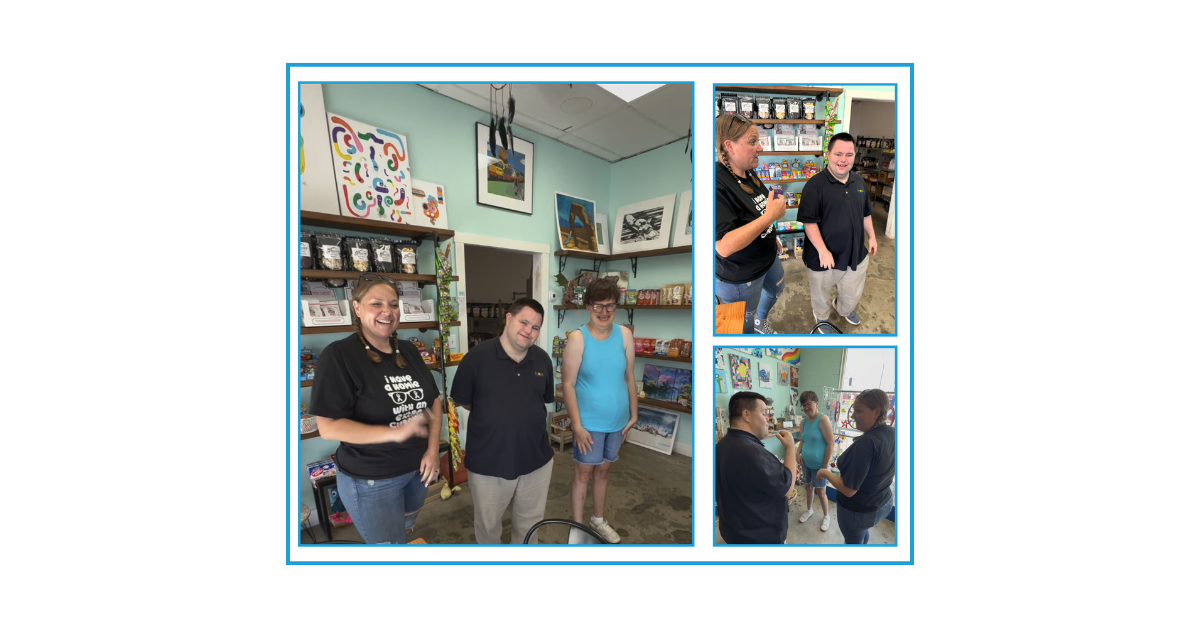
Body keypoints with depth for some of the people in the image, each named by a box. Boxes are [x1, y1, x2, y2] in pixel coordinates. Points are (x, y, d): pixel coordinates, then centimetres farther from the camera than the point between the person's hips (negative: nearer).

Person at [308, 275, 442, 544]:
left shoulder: (408, 351, 1)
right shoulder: (339, 355, -17)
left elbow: (434, 400, 5)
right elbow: (328, 427, -21)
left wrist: (432, 450, -8)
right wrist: (395, 433, -32)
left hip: (417, 469, 6)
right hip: (371, 481, -6)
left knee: (406, 532, 26)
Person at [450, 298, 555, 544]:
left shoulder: (543, 360, -3)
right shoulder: (477, 357, -16)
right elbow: (462, 400, -5)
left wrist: (528, 418, 5)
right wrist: (493, 417, -1)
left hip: (536, 458, 3)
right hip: (487, 461, -3)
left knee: (530, 520, 23)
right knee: (488, 522, 22)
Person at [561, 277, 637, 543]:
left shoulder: (624, 334, -5)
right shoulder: (577, 338, -17)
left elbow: (629, 377, 2)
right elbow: (568, 385, -15)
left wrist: (633, 414, 6)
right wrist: (577, 424, -16)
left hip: (617, 421, 4)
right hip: (589, 422, -4)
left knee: (603, 470, 21)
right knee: (583, 472, 11)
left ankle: (598, 520, 42)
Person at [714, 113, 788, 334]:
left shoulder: (748, 173, -3)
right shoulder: (719, 185, -33)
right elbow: (725, 246, -39)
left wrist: (772, 237, 21)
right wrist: (771, 216, -35)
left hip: (767, 258, 9)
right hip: (740, 278, -9)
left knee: (776, 290, 34)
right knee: (745, 326, 14)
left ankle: (761, 321, 62)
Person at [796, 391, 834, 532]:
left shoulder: (823, 419, -21)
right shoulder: (803, 422, 1)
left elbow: (830, 443, -20)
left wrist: (825, 466, -18)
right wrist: (799, 454, -2)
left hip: (818, 464, -6)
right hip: (806, 463, 6)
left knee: (820, 492, 8)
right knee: (809, 487, 21)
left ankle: (826, 516, 30)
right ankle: (809, 510, 41)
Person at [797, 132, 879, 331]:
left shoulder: (859, 182, 3)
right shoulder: (815, 184, -18)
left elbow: (865, 214, 16)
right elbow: (809, 222, -21)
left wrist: (871, 237, 14)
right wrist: (823, 251, -25)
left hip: (856, 254, 6)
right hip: (824, 256, -6)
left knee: (853, 292, 25)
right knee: (821, 294, 17)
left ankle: (844, 309, 56)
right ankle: (821, 317, 46)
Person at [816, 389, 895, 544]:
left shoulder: (866, 443, -35)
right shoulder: (892, 434, -11)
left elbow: (848, 490, -30)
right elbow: (890, 472, 7)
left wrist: (825, 473, -15)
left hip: (858, 510, -7)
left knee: (854, 540, 20)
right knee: (864, 531, 34)